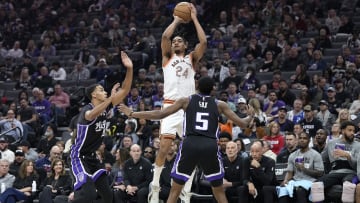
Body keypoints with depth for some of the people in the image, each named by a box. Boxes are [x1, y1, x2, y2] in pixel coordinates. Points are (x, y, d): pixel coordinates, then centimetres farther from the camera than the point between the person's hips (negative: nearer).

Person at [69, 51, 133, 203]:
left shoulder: (105, 107, 3)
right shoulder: (87, 109, -20)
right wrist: (111, 98, -54)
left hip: (92, 157, 9)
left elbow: (125, 91, 1)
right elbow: (91, 116, -47)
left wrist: (129, 69, -12)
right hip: (79, 157, -9)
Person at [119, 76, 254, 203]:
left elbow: (159, 114, 8)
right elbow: (242, 124, 19)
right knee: (219, 191, 15)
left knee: (175, 190, 10)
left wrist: (131, 113, 16)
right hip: (210, 146, 1)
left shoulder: (186, 101, 14)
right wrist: (250, 116, 43)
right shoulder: (220, 105, 17)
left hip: (190, 144, -1)